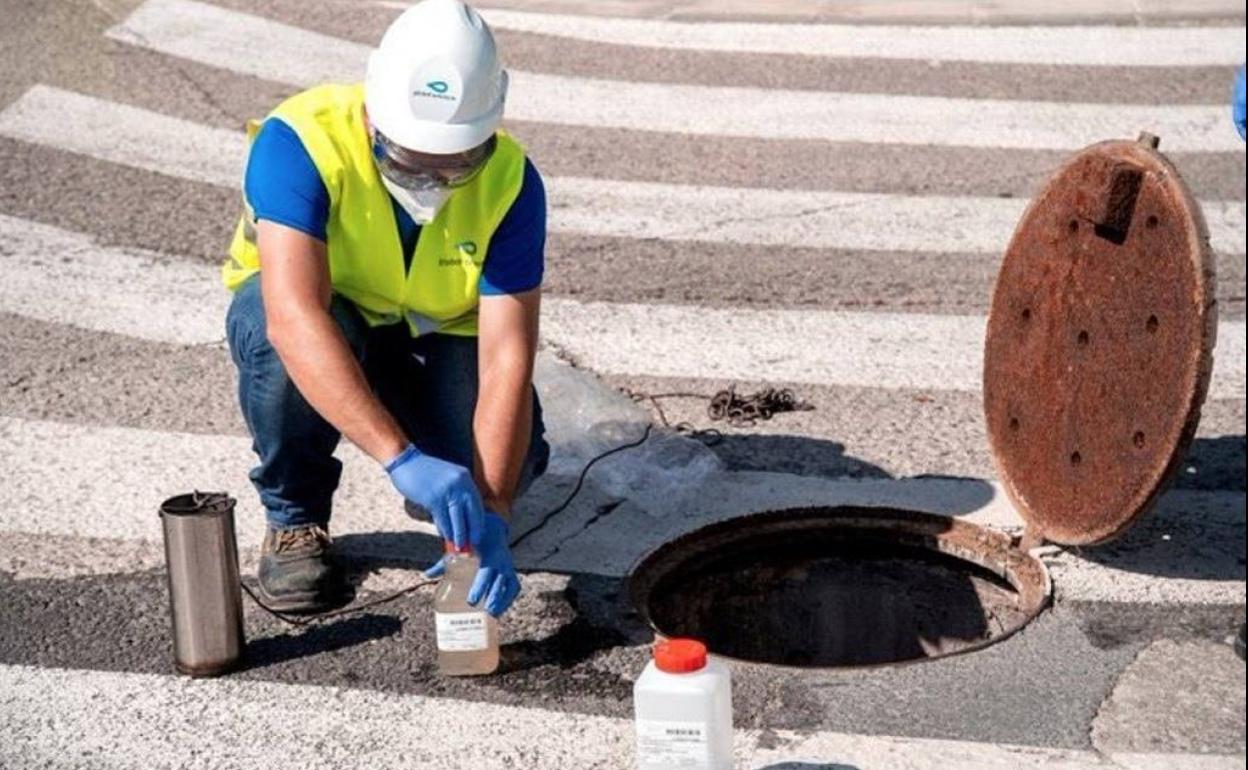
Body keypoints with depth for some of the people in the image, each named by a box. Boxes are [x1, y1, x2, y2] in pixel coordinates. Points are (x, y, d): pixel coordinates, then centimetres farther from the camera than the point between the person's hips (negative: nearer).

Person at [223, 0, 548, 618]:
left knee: (508, 461, -25)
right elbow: (296, 318, -46)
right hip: (300, 319, -1)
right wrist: (401, 458, -55)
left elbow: (506, 360, -29)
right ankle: (293, 520, -10)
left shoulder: (509, 181, -26)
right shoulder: (300, 142, -34)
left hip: (437, 337, 1)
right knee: (276, 331, -37)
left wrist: (490, 515, -40)